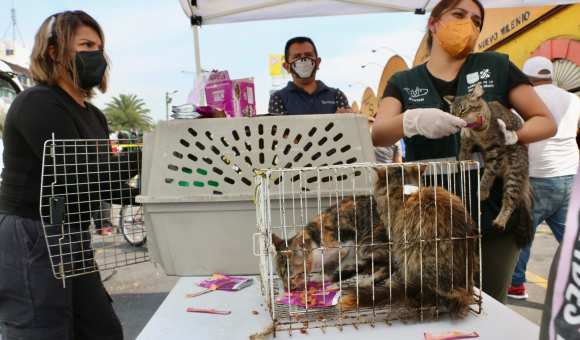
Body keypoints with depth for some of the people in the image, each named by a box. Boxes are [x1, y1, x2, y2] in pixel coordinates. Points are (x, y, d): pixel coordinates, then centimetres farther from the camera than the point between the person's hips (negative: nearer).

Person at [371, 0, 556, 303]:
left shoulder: (497, 67, 5)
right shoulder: (403, 83, 5)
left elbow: (547, 122, 8)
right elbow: (378, 135, -10)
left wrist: (511, 136, -14)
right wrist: (413, 120, -31)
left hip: (494, 217, 1)